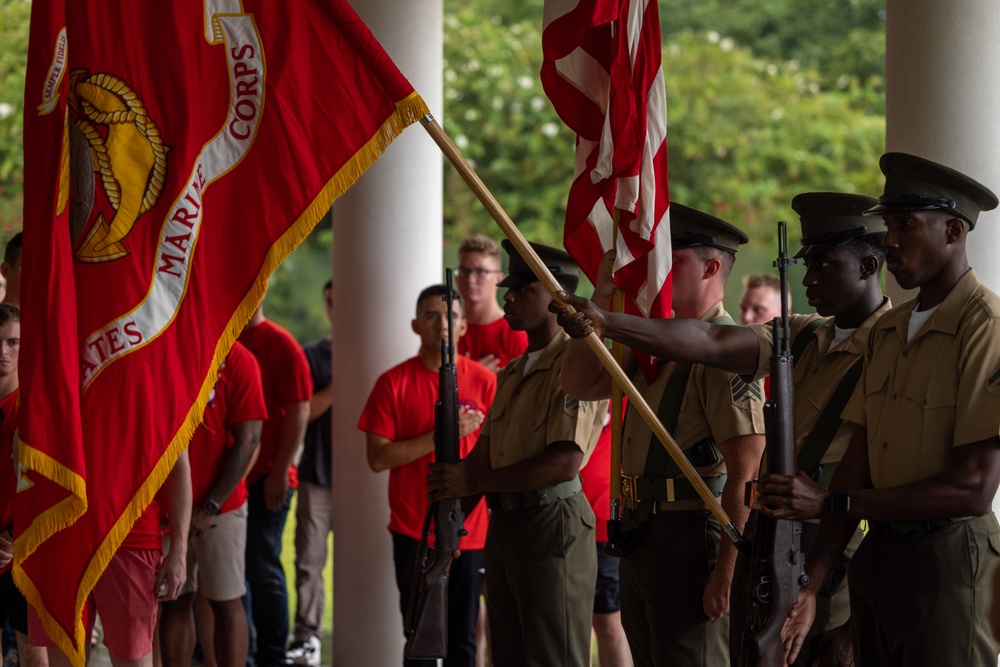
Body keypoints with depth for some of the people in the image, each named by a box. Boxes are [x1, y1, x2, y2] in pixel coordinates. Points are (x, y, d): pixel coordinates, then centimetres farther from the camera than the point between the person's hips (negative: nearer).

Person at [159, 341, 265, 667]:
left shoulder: (237, 360, -7)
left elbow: (247, 441, -8)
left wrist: (211, 507, -12)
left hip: (220, 507, -3)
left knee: (226, 603, 2)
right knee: (174, 601, 6)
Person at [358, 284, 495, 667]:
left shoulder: (484, 382, 2)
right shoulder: (394, 383, -1)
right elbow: (378, 458, -7)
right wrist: (440, 435, -15)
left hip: (470, 531, 1)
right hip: (414, 531, -1)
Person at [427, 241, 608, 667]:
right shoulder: (512, 373, 18)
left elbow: (564, 463, -21)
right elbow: (485, 452, 17)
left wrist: (473, 481, -18)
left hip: (553, 526, -9)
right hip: (504, 527, 9)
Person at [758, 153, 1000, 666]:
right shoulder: (887, 331, 12)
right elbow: (859, 462, 9)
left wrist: (832, 504, -18)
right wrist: (809, 583, -2)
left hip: (948, 560, -7)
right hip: (877, 558, 7)